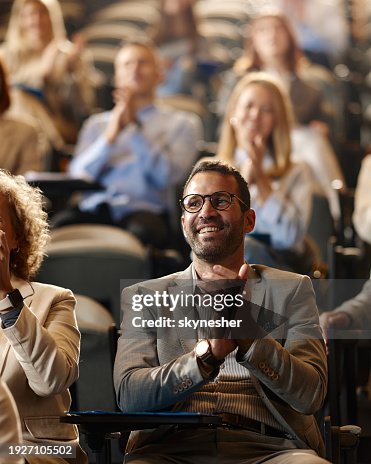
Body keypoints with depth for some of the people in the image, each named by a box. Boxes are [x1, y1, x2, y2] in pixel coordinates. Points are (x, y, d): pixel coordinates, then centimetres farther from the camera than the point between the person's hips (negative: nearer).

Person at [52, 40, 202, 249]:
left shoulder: (182, 123, 20)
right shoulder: (97, 123, 28)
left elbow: (166, 176, 1)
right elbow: (77, 176, 10)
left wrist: (135, 126, -1)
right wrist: (110, 135, -2)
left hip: (143, 209, -2)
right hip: (94, 207, 2)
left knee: (142, 230, -40)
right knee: (61, 223, -34)